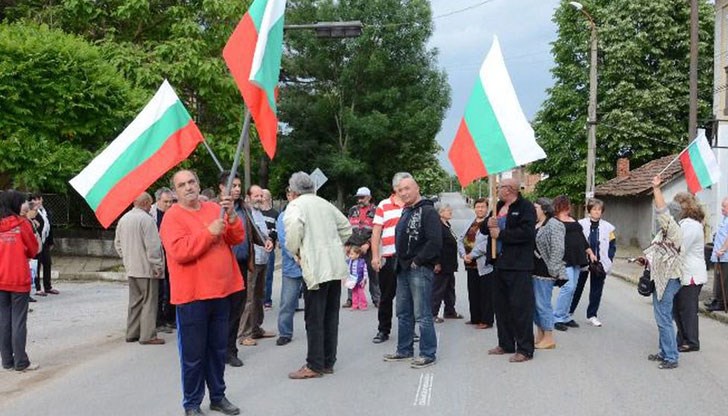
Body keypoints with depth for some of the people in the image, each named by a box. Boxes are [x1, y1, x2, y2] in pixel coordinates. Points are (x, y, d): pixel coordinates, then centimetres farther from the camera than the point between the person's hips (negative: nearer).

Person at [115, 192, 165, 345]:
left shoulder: (123, 219, 11)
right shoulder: (146, 219, -16)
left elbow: (117, 243, 17)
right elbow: (153, 245, -19)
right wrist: (157, 265, -14)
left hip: (131, 268, 8)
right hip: (147, 269, -8)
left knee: (135, 301, 15)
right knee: (149, 302, -2)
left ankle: (132, 333, 20)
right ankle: (148, 336, 0)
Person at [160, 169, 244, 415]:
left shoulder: (214, 209, 10)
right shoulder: (172, 216, -8)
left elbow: (236, 239, 7)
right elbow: (179, 252, -19)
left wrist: (231, 215, -10)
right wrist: (209, 232, -20)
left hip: (221, 292, 6)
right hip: (192, 295, -6)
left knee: (218, 349, 16)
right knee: (193, 354, 2)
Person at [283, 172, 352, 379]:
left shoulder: (295, 205, -3)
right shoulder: (324, 203, 17)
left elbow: (294, 228, -23)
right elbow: (346, 227, 21)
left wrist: (295, 251, -6)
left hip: (316, 267, -7)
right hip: (336, 266, 7)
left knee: (314, 319, -1)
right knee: (330, 317, 12)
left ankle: (315, 365, 3)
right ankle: (328, 362, 19)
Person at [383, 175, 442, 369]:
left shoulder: (428, 211, -12)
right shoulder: (406, 212, 17)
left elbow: (435, 242, -21)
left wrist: (417, 261, -16)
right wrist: (401, 261, 16)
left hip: (420, 270, -10)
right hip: (403, 269, 10)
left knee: (422, 315, -7)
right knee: (404, 313, 16)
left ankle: (428, 354, 0)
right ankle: (404, 350, 26)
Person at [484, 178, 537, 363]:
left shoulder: (526, 207, -10)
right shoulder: (498, 207, 17)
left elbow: (526, 232, -24)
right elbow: (483, 228, 22)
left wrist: (501, 234, -16)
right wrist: (488, 224, -2)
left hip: (518, 266, -9)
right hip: (500, 264, 9)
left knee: (520, 307, -6)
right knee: (501, 305, 14)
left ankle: (525, 349, 0)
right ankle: (506, 344, 26)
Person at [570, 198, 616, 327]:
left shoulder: (608, 227, 1)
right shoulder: (581, 224, -4)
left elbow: (612, 245, 4)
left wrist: (607, 261, -5)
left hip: (600, 264, 1)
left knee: (596, 290, 7)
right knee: (577, 288, 9)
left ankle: (592, 315, 17)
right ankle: (568, 311, 22)